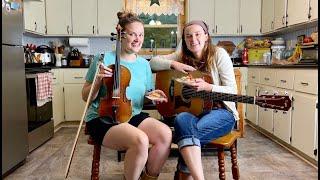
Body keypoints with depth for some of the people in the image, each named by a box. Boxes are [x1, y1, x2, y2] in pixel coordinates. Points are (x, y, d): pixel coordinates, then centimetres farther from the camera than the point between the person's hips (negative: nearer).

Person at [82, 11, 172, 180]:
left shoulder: (144, 64, 8)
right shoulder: (104, 59, -5)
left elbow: (146, 97, 18)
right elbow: (86, 97, -1)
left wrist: (153, 96, -4)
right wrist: (98, 81, -19)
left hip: (134, 116, 5)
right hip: (102, 119, -4)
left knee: (165, 134, -21)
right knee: (140, 140, -31)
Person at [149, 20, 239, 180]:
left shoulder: (219, 54, -4)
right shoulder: (183, 55, 8)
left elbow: (232, 91, -7)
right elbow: (153, 62, 5)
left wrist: (207, 87, -24)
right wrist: (174, 64, -12)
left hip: (221, 111, -3)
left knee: (189, 130, -33)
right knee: (182, 119, -34)